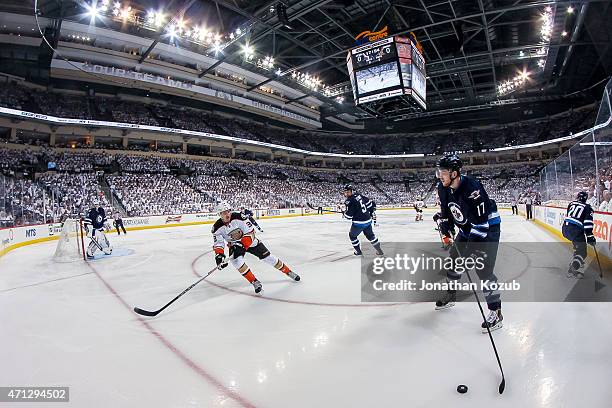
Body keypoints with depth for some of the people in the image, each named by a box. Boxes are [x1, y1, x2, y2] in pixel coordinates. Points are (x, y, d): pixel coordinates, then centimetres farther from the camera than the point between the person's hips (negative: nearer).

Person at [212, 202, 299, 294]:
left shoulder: (238, 217, -25)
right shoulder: (217, 227, -16)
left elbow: (250, 232, -24)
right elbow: (218, 244, -14)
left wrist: (242, 245, -33)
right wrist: (219, 255, -33)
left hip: (249, 241, -2)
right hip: (235, 245, 2)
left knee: (268, 257, -4)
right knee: (237, 261, -27)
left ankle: (289, 272, 14)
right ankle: (255, 282, -12)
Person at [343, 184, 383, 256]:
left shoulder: (350, 201, -18)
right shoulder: (359, 195, 6)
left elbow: (349, 215, -17)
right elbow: (369, 203, 19)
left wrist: (344, 213, 5)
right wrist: (370, 213, 31)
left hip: (359, 223, -7)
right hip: (368, 220, 7)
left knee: (352, 235, 16)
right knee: (370, 235, 23)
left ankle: (358, 251, 23)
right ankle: (379, 250, 27)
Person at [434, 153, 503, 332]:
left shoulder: (472, 188, -32)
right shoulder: (443, 188, -7)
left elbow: (481, 220, -31)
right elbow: (445, 212, 7)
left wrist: (473, 246, -31)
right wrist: (445, 231, 0)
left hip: (488, 227, -8)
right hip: (467, 228, 8)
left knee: (483, 269, -14)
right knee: (455, 259, 14)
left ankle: (496, 312, -1)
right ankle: (450, 296, 33)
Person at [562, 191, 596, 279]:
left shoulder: (571, 204, 17)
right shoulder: (587, 208, 2)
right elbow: (588, 223, -8)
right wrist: (590, 236, -8)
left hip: (565, 228, 7)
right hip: (575, 231, -7)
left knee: (578, 245, 33)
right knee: (582, 252, -2)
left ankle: (575, 261, 44)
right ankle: (572, 270, -18)